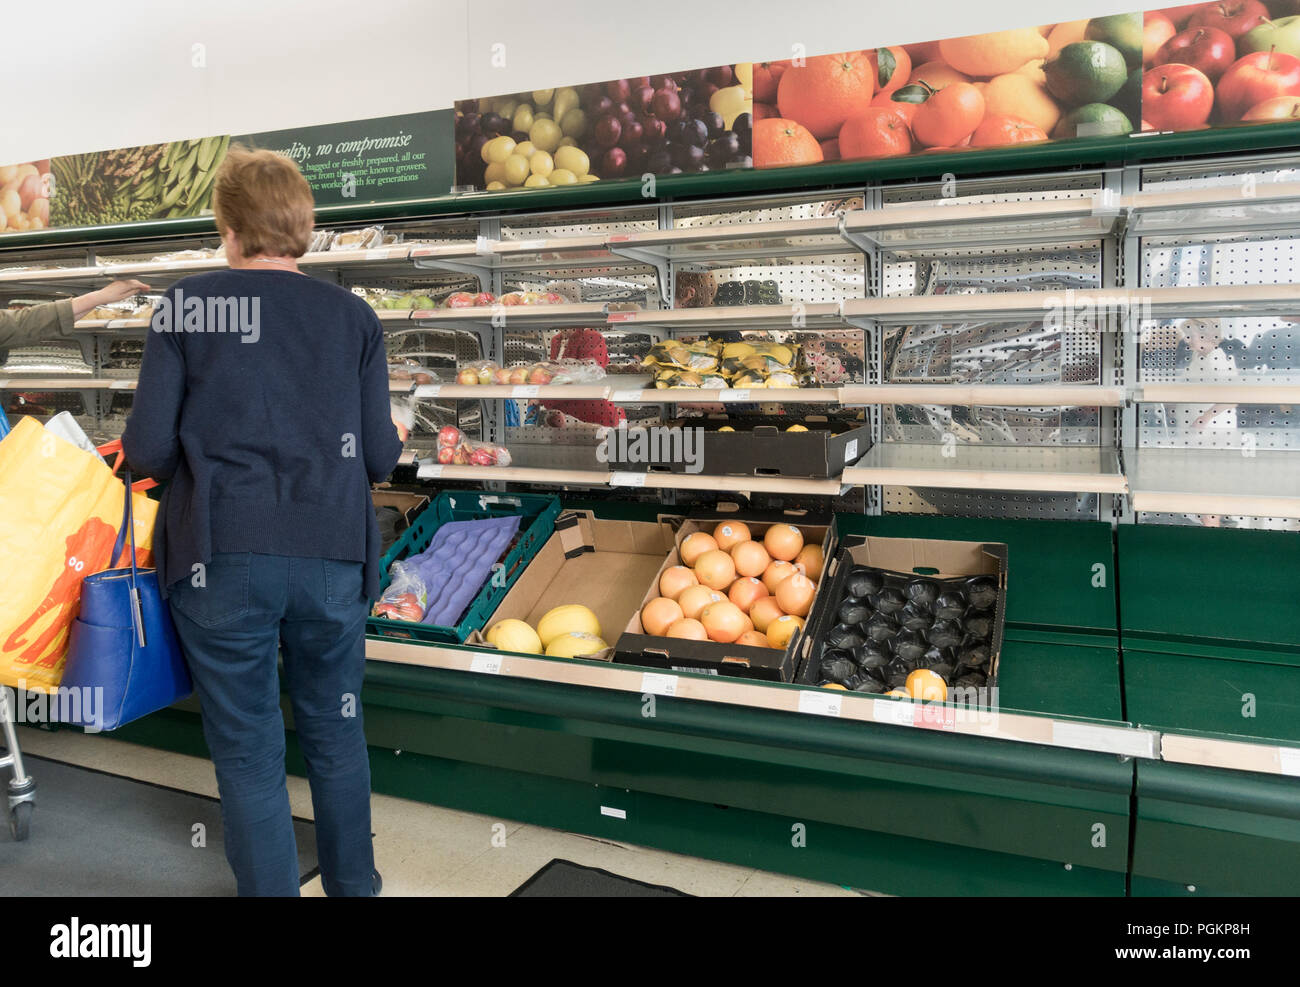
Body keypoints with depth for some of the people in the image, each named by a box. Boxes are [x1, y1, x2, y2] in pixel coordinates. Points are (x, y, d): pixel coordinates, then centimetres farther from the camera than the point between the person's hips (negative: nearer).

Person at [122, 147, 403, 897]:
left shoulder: (186, 307, 0)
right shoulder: (355, 316, 3)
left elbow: (147, 449, -4)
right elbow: (380, 456, 1)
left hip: (223, 559, -2)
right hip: (332, 556, 2)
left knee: (249, 752, 11)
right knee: (337, 733, 19)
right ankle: (353, 884, 36)